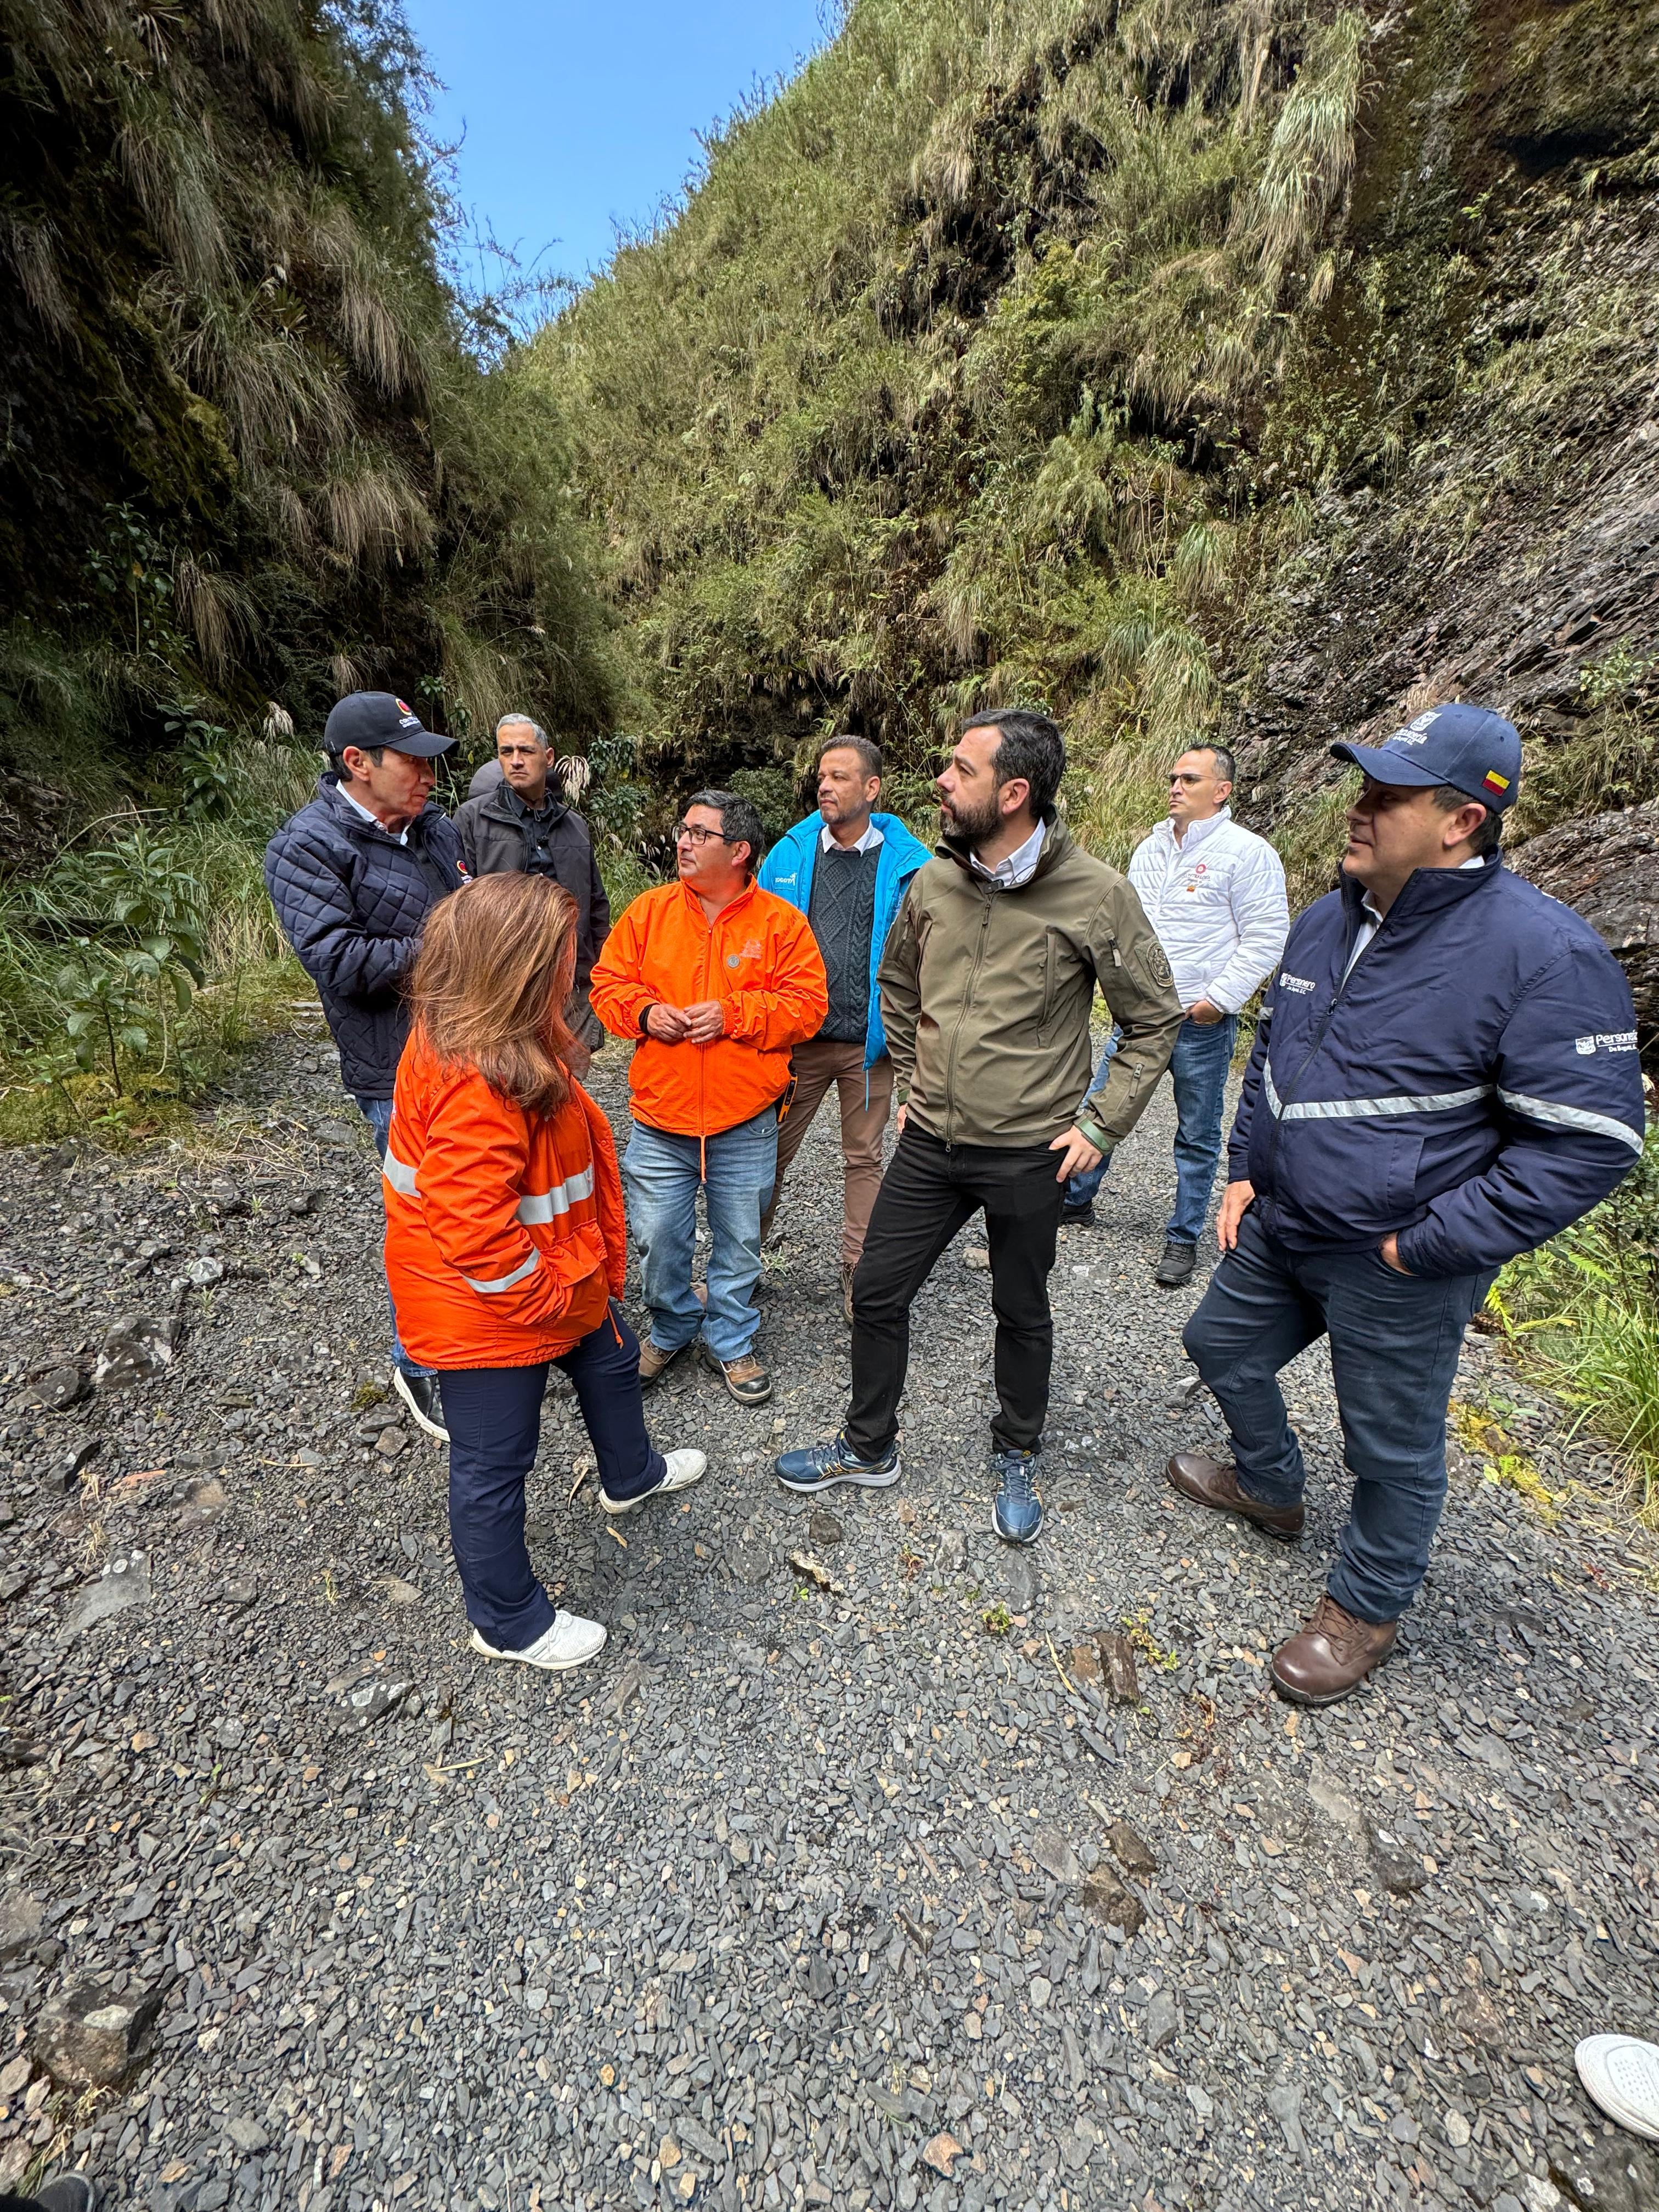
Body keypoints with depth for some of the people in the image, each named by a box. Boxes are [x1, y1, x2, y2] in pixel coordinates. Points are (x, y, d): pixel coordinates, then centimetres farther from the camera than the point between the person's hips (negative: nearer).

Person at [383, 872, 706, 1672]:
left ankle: (631, 1476, 59)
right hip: (489, 1312, -10)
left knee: (611, 1358, 30)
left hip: (555, 1280, 11)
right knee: (494, 1467, 11)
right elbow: (472, 1232, -35)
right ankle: (509, 1624, 37)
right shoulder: (476, 1084, -35)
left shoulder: (482, 1039, -1)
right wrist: (544, 1292, -19)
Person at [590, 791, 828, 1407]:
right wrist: (644, 1012, -13)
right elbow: (608, 982, 8)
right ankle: (673, 1330, 38)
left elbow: (807, 1003, -6)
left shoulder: (779, 921, -3)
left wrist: (733, 1014, -18)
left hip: (746, 1123, -1)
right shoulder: (648, 911, 3)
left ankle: (730, 1343, 35)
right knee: (657, 1240, 10)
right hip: (660, 1117, 2)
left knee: (739, 1241, 13)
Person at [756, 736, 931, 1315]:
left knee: (864, 1159, 13)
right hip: (796, 1037, 1)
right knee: (771, 1151, 9)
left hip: (870, 1043, -1)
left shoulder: (908, 863, -3)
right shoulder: (790, 853, 3)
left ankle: (859, 1275, 28)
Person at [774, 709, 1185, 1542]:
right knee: (876, 1293, 10)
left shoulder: (1095, 894, -14)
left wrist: (1100, 1126, -7)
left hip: (1029, 1153, -4)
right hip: (930, 1141, 4)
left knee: (1022, 1315, 15)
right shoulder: (933, 880, -1)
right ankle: (868, 1448, 35)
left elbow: (1155, 1018, -4)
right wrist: (909, 1085, 12)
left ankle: (1016, 1457, 42)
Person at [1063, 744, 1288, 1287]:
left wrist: (1220, 999, -15)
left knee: (1197, 1136, 6)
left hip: (1202, 1023, -5)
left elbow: (1266, 938, -10)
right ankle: (1075, 1200, 29)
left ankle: (1183, 1240, 19)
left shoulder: (1247, 852, -7)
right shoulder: (1151, 848, 12)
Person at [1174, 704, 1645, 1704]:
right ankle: (1269, 1487, 53)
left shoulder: (1544, 954, -21)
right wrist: (1245, 1169, 7)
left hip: (1396, 1272, -7)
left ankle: (1367, 1607, 41)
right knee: (1221, 1346, 24)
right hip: (1278, 1230, 8)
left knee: (1394, 1446, 13)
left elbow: (1588, 1141, -20)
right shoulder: (1327, 921, 1)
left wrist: (1426, 1247, -21)